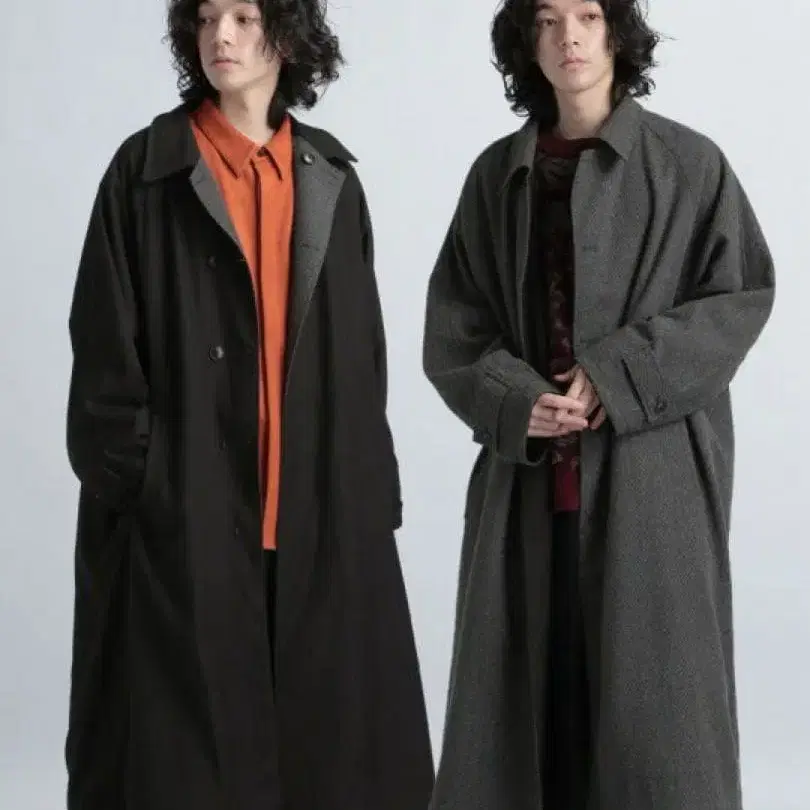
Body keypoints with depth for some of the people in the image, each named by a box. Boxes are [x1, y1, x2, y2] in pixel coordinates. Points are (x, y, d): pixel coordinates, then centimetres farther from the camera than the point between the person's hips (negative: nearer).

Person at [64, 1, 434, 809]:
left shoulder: (331, 178, 9)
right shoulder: (146, 169, -2)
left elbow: (360, 348, 10)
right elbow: (106, 344, -5)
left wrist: (370, 488, 5)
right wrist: (129, 479, -11)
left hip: (318, 501, 4)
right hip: (184, 500, -3)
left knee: (327, 718, 7)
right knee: (187, 729, 1)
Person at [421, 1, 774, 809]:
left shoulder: (687, 163, 0)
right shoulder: (498, 173, 9)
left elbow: (742, 294, -4)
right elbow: (452, 323, 8)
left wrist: (617, 377, -14)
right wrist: (514, 400, -11)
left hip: (650, 469, -3)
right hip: (527, 469, 3)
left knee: (650, 683, -1)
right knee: (521, 680, 6)